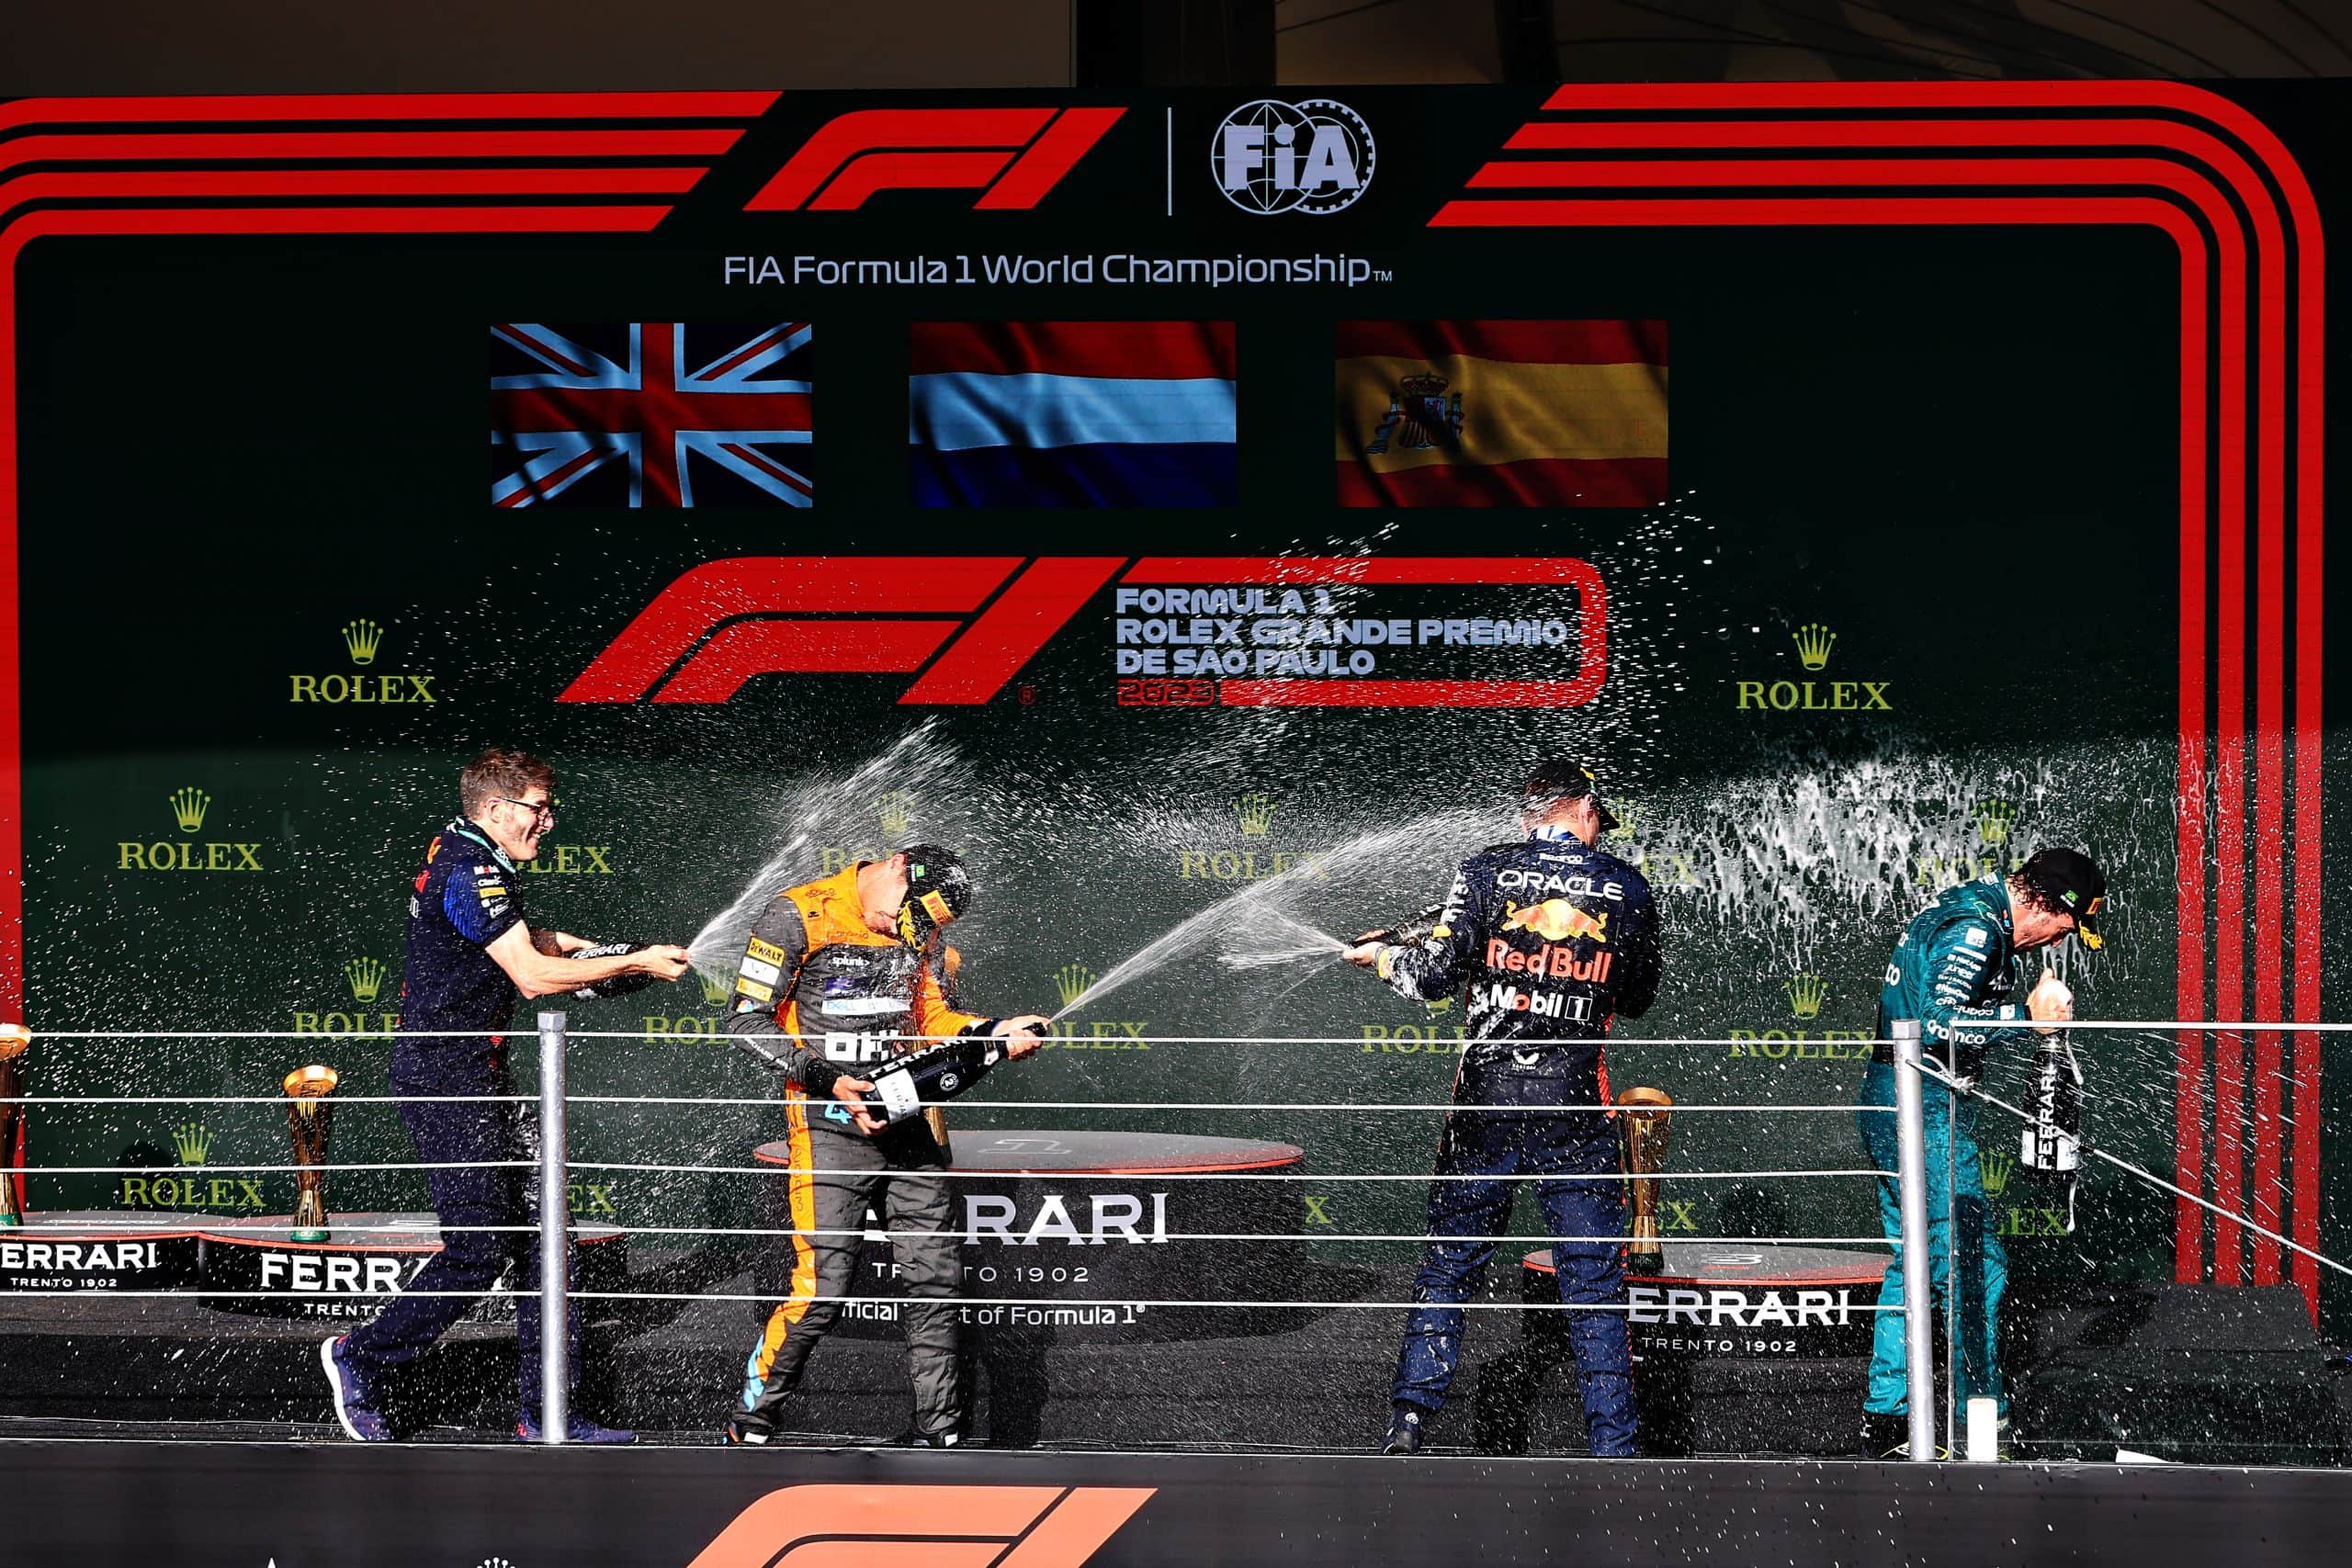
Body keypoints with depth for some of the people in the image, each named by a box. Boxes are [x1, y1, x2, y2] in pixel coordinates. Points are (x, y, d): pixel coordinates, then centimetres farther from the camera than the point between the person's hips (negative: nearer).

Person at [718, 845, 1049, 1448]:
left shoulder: (923, 932, 12)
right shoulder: (800, 916, -7)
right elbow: (746, 1020, -8)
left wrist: (994, 1033, -2)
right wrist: (827, 1080, -16)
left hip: (910, 1121, 6)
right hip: (830, 1124, -6)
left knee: (934, 1278, 4)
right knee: (823, 1285, -12)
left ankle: (938, 1427, 16)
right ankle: (750, 1425, 2)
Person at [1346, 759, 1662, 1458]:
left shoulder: (1487, 870, -1)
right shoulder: (1625, 888, 4)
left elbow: (1436, 974, -8)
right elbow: (1637, 999, 13)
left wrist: (1382, 956, 11)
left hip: (1486, 1097, 0)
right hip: (1576, 1101, 0)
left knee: (1450, 1262, 10)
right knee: (1594, 1279, 4)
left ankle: (1410, 1418, 2)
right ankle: (1613, 1445, 2)